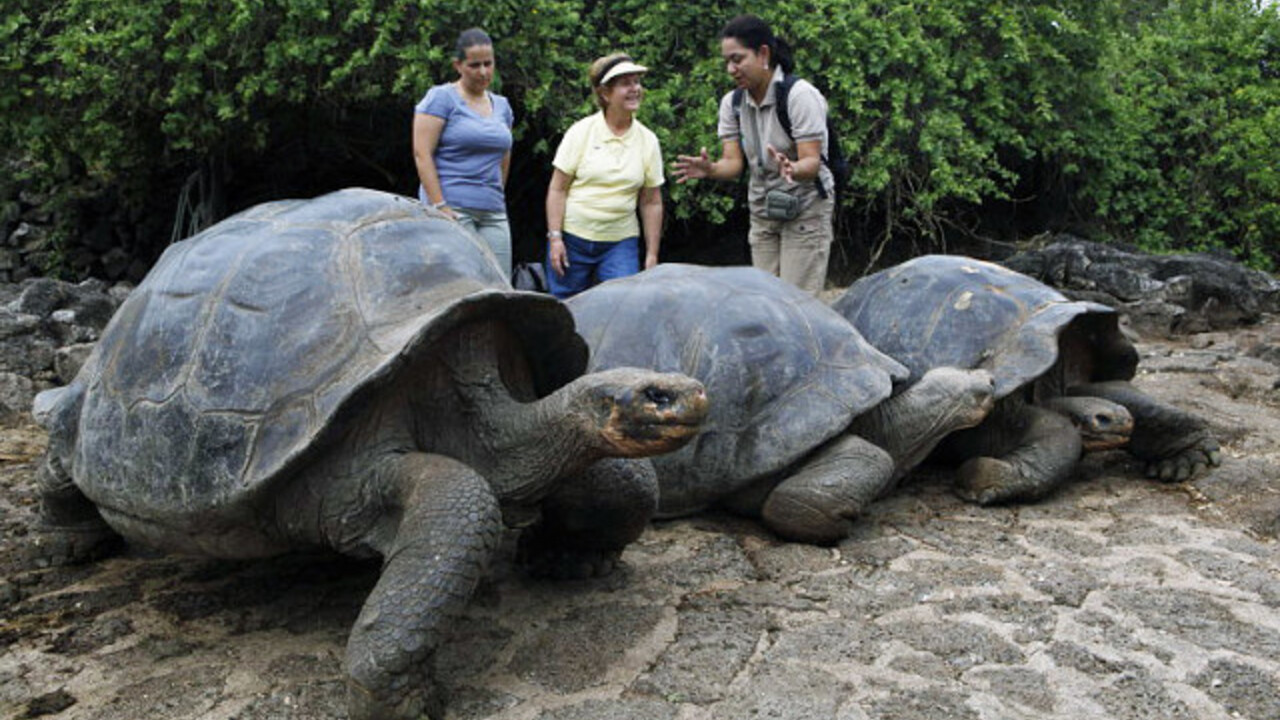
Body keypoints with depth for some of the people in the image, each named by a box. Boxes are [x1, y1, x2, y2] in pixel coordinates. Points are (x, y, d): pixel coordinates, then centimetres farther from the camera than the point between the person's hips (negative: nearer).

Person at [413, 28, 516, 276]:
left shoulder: (502, 105, 18)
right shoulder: (441, 98, 0)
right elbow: (422, 153, -8)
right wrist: (439, 206, -15)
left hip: (493, 213, 6)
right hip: (452, 209, -6)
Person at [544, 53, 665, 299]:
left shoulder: (648, 140, 4)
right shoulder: (582, 131, -2)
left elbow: (651, 203, 6)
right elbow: (557, 189, -3)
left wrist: (652, 254, 3)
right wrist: (554, 237, -10)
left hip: (620, 243, 2)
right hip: (573, 239, -1)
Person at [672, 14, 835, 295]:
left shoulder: (800, 95, -18)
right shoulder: (732, 102, 0)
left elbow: (812, 163, -22)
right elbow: (733, 163, -5)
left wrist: (791, 169, -46)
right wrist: (709, 169, -28)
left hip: (805, 212, -6)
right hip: (762, 213, 6)